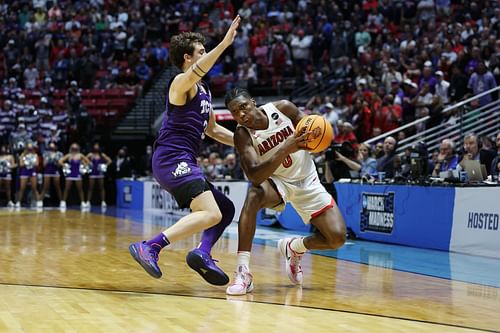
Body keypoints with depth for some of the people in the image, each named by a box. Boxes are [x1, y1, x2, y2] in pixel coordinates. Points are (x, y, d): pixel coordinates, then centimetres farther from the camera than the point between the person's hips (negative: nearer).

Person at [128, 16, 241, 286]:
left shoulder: (204, 91, 22)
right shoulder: (181, 82, -6)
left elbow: (212, 129, 32)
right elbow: (196, 71, -31)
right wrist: (225, 43, -41)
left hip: (182, 162, 10)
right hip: (173, 159, -10)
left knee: (226, 209, 15)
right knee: (212, 214, -22)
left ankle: (202, 253, -5)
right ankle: (149, 247, -27)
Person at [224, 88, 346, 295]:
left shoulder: (283, 108, -15)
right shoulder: (242, 135, -21)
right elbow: (254, 176, -35)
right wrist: (285, 149, -47)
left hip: (307, 180, 2)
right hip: (276, 181, -2)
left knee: (337, 238, -10)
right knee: (253, 196, -38)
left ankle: (293, 247, 23)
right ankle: (243, 273, -34)